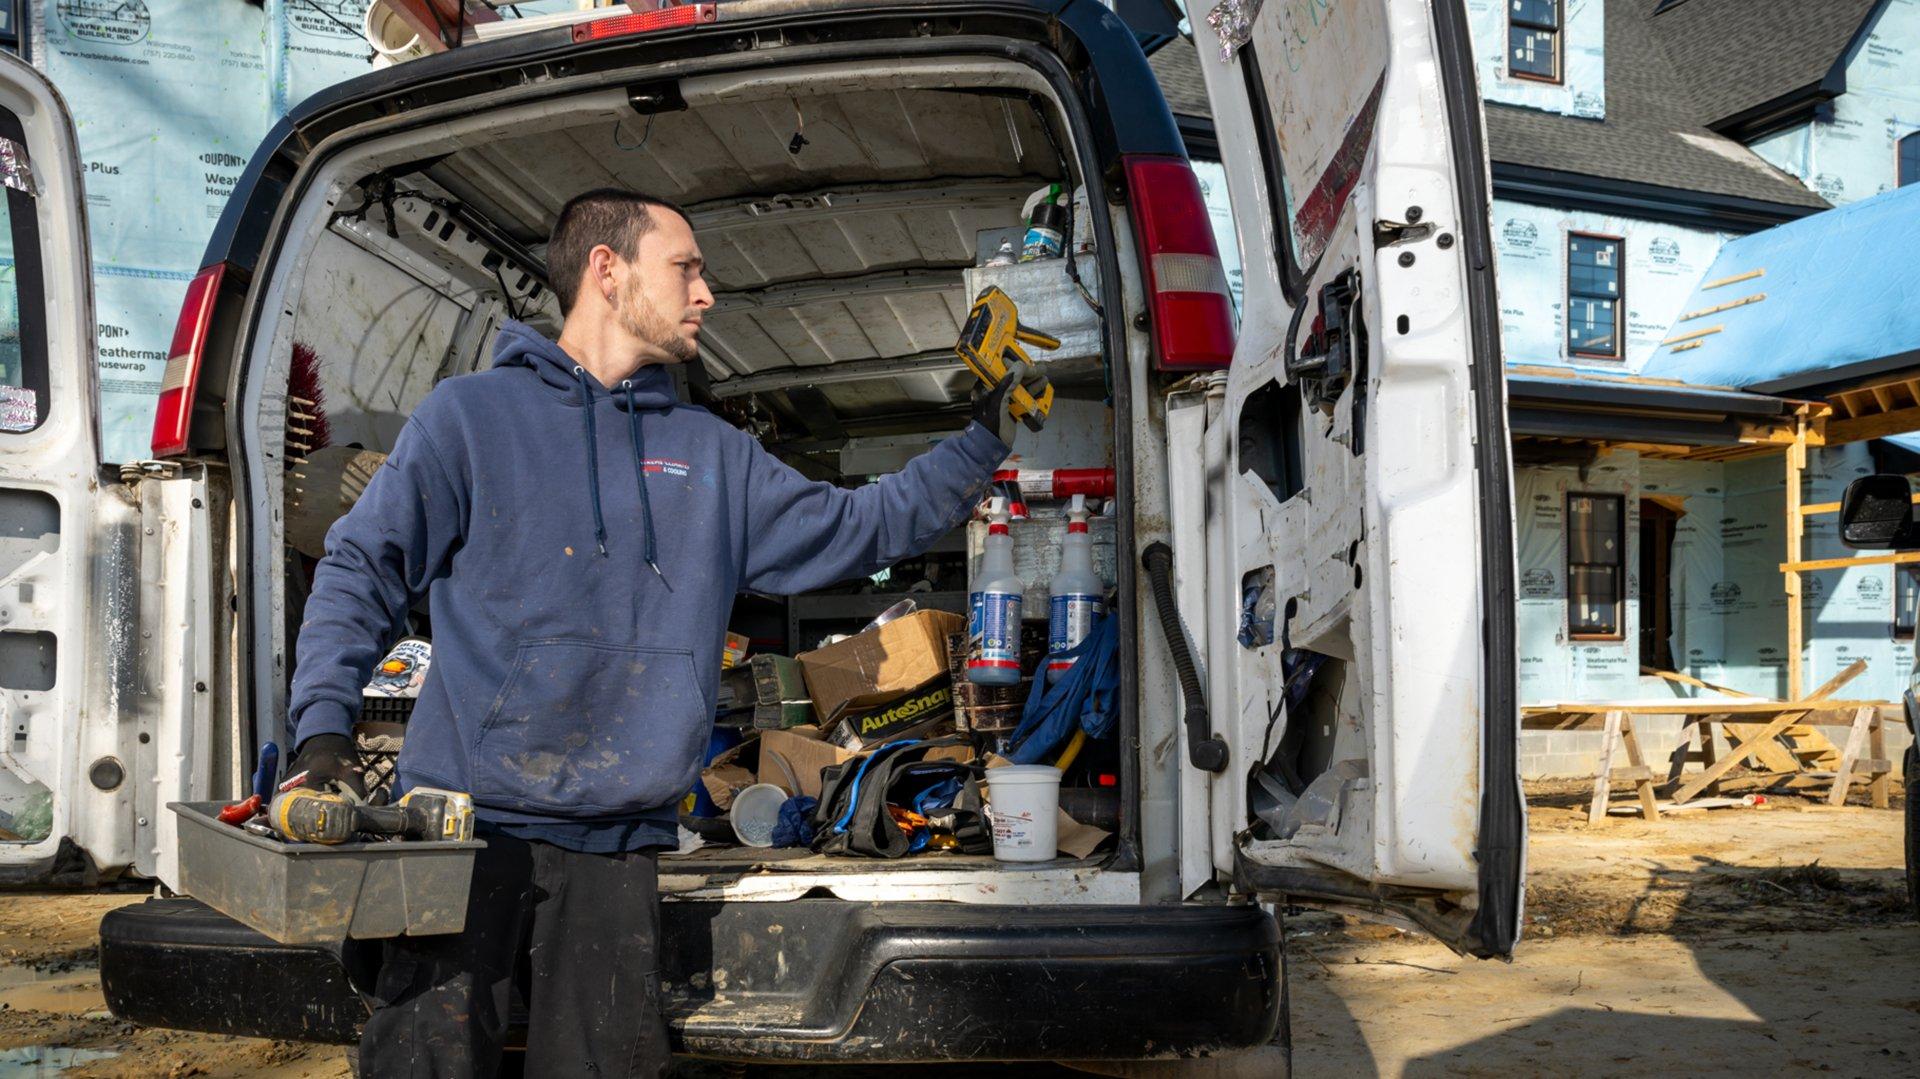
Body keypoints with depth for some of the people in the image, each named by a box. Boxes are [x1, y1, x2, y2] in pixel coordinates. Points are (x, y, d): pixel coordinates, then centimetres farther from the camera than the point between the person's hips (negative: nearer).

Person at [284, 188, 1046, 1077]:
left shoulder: (713, 454, 16)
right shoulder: (469, 414, 3)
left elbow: (858, 528, 19)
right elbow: (361, 569, 0)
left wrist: (984, 439, 14)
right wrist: (322, 727, -13)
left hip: (618, 845, 4)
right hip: (467, 820, -3)